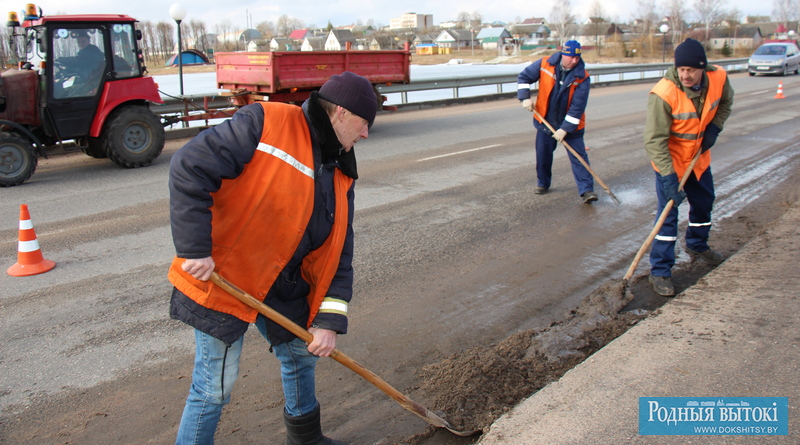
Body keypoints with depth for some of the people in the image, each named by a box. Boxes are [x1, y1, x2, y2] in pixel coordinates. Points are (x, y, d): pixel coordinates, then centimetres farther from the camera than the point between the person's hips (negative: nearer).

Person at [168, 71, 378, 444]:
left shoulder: (340, 174, 5)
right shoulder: (265, 123, -17)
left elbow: (339, 251, 5)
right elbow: (190, 168, -23)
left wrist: (329, 320, -2)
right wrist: (194, 250, -25)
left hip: (283, 288, 8)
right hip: (219, 278, -8)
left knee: (302, 356, 22)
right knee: (215, 387, -1)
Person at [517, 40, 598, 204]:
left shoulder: (582, 77, -16)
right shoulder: (544, 64, -10)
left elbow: (577, 107, -18)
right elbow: (524, 77, 2)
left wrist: (565, 129, -22)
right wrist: (525, 98, -13)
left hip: (571, 124, -2)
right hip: (546, 121, 2)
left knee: (579, 156, -3)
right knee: (543, 154, 11)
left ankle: (587, 189, 0)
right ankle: (543, 183, 31)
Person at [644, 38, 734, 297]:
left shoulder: (718, 78, -15)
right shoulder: (663, 93, -31)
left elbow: (725, 102, 10)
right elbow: (655, 140, -30)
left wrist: (714, 127, -7)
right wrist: (668, 177, -34)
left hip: (699, 157, 6)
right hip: (670, 161, -6)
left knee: (704, 202, 22)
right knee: (668, 213, -7)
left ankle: (697, 245, 48)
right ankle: (659, 271, 2)